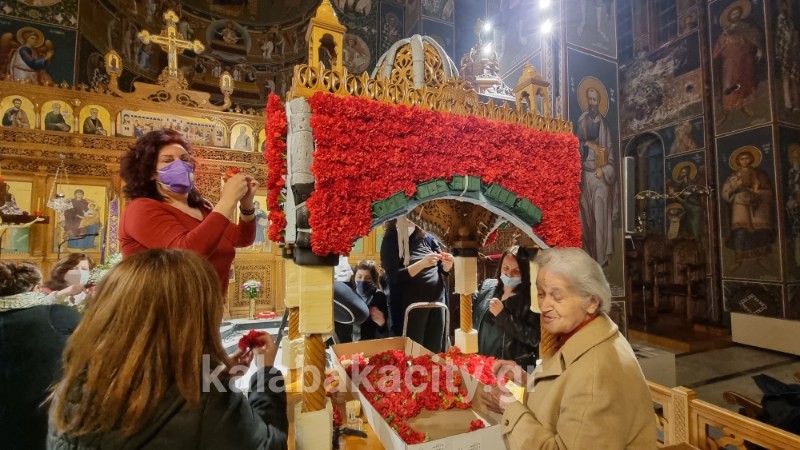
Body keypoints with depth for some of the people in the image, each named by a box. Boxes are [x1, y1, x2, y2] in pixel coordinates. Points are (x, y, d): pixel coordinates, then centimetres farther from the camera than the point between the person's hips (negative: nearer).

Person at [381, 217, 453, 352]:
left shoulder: (426, 236, 3)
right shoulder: (390, 241, -7)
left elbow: (443, 270, 11)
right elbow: (394, 276, -16)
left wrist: (447, 263, -12)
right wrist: (421, 264, -26)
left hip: (437, 299, 4)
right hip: (412, 304, -4)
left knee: (435, 349, 13)